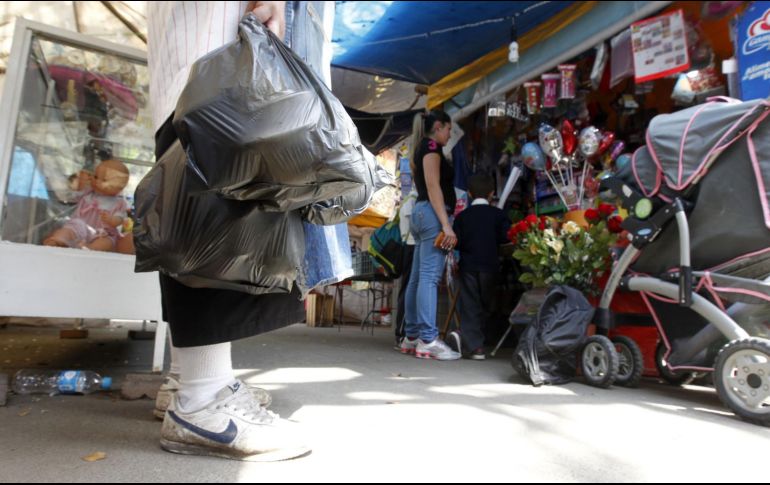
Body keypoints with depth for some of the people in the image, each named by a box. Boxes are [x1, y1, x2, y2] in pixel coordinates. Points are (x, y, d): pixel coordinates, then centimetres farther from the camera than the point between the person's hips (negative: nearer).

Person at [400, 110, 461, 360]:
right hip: (432, 213, -10)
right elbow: (433, 187, -14)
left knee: (418, 277, 7)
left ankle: (411, 337, 10)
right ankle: (428, 340, -15)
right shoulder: (431, 147, -3)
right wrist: (446, 225, -19)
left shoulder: (421, 150, 25)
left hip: (421, 212, 10)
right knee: (430, 277, -14)